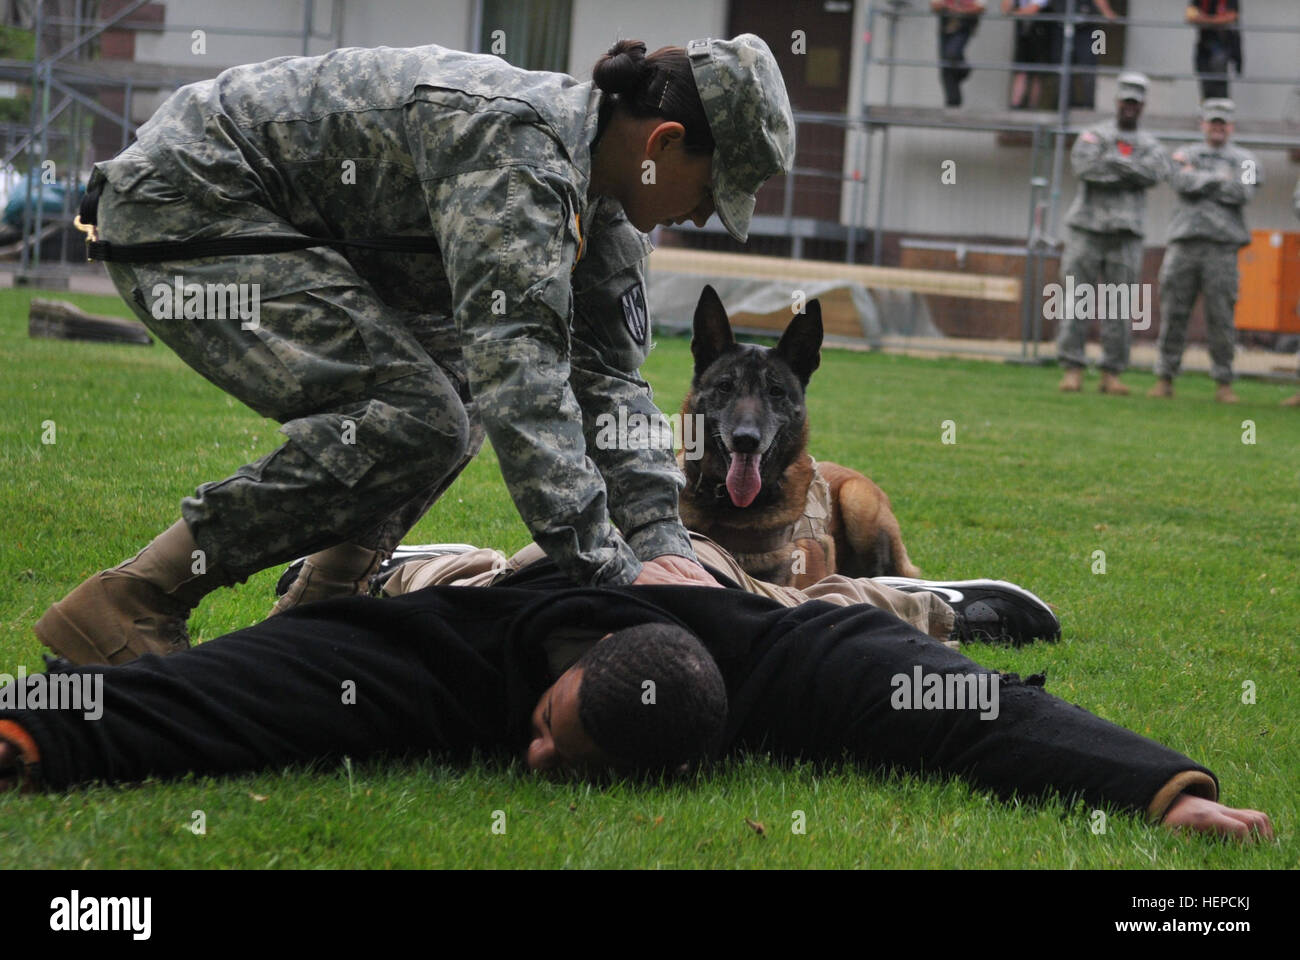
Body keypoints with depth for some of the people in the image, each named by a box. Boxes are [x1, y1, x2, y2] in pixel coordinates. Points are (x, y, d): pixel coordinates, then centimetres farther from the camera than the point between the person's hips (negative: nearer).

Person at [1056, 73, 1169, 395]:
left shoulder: (1149, 145, 14)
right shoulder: (1093, 136, 8)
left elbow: (1155, 172, -9)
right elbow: (1084, 166, -13)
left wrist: (1113, 160, -10)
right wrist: (1131, 173, -9)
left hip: (1126, 236, 1)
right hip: (1087, 230, -1)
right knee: (1077, 302, -5)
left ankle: (1112, 374, 4)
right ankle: (1072, 369, -2)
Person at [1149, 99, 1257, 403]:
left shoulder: (1244, 159, 12)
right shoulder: (1184, 155, 15)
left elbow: (1242, 193, -6)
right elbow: (1181, 184, -6)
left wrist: (1199, 180, -1)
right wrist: (1219, 178, -3)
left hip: (1222, 245, -1)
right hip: (1184, 242, 1)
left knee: (1221, 318, -4)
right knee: (1173, 313, -1)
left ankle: (1224, 383, 2)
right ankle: (1165, 379, 5)